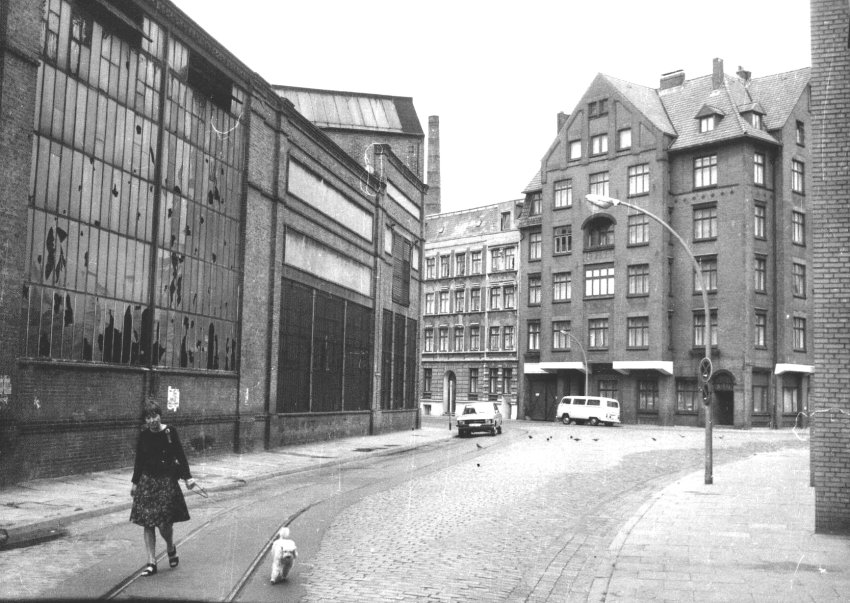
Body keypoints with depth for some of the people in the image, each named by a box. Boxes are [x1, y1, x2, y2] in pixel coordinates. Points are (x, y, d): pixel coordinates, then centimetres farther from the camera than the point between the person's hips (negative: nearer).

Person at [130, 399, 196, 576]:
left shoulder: (170, 432, -6)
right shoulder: (143, 435, 1)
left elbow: (180, 455, -2)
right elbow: (139, 460, 10)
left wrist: (188, 477, -6)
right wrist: (135, 483, 11)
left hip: (167, 480, -3)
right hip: (147, 481, 3)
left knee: (164, 522, -7)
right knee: (147, 522, 1)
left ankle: (170, 548, 24)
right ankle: (151, 562, 9)